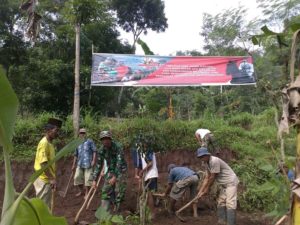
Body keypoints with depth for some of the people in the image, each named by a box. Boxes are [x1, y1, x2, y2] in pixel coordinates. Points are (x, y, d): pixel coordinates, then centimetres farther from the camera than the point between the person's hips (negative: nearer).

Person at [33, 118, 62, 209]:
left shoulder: (50, 143, 11)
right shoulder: (44, 143, -19)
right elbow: (43, 163, -24)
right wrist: (51, 179, -24)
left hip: (47, 179, 9)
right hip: (44, 180, -9)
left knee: (47, 205, 17)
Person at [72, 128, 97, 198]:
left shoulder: (90, 141, -2)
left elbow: (95, 151, -6)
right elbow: (75, 155, 20)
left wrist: (93, 160, -15)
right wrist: (74, 165, 19)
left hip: (88, 164, -5)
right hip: (80, 164, 5)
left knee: (87, 178, -1)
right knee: (77, 177, 6)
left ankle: (86, 193, 14)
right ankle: (81, 191, 27)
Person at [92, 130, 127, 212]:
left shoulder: (118, 146, -25)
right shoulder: (101, 150, -11)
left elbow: (119, 162, -30)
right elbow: (98, 165, -5)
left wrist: (115, 177, -37)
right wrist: (94, 180, -7)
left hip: (120, 170, -4)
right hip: (110, 171, 4)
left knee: (119, 191, -6)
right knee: (106, 191, -2)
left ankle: (116, 210, 10)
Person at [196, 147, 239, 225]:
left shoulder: (214, 161, -26)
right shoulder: (207, 163, 3)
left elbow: (213, 177, -22)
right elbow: (207, 178, 6)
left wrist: (207, 189, -9)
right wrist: (200, 191, 4)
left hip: (231, 182, -10)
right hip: (223, 184, 10)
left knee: (230, 204, -14)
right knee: (220, 202, 10)